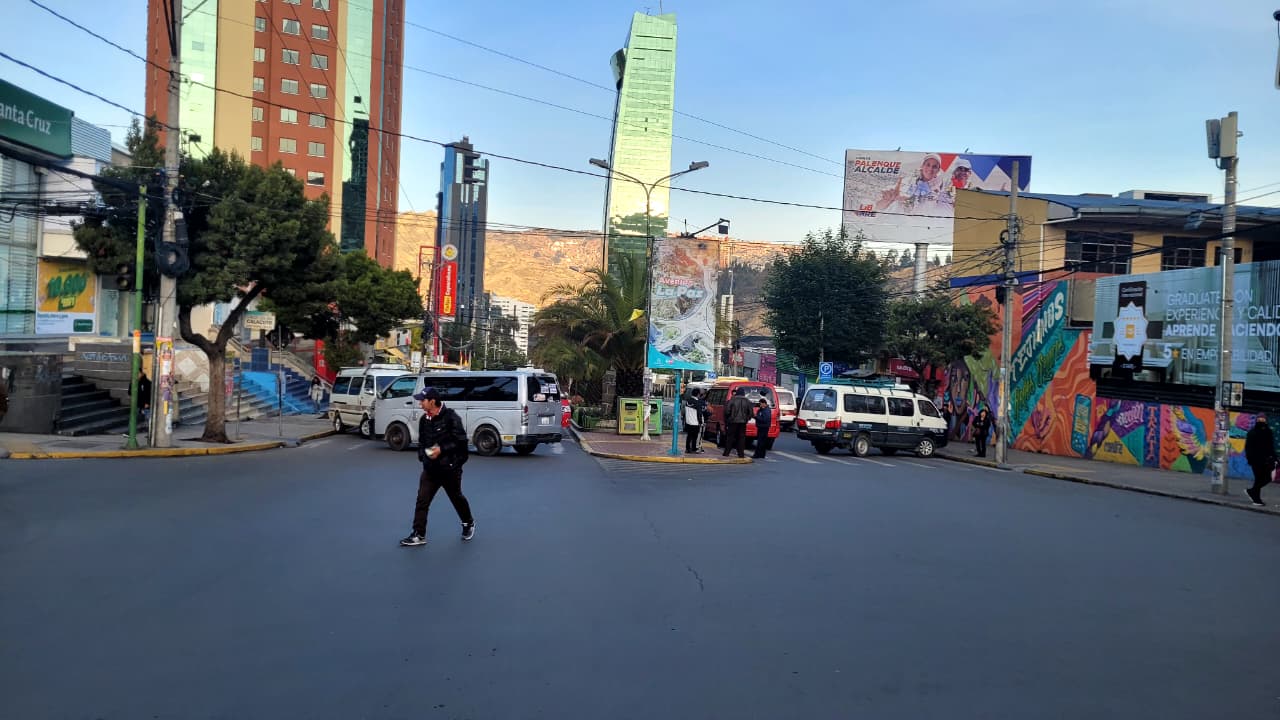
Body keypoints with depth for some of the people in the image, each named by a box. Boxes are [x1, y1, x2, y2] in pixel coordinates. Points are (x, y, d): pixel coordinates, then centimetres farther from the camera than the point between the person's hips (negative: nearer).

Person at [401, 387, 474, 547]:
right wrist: (422, 453, 0)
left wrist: (442, 449, -23)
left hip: (450, 468, -5)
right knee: (422, 500, -3)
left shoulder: (451, 418, -17)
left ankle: (468, 523, 38)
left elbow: (461, 441, -18)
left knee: (457, 498, 14)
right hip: (430, 469, 5)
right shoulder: (424, 420, 4)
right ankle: (419, 535, 1)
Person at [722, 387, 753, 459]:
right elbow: (750, 412, 6)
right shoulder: (747, 402, 4)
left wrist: (726, 419, 7)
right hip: (743, 422, 2)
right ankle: (741, 453, 4)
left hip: (733, 421, -2)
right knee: (741, 437, 6)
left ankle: (726, 452, 5)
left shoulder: (732, 400, -6)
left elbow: (727, 411, -8)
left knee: (730, 437, 5)